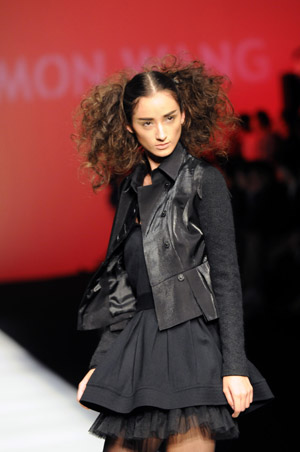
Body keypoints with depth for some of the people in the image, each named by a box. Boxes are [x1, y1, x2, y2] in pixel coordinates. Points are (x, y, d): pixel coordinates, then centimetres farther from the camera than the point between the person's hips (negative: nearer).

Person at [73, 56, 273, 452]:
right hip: (135, 344, 6)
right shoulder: (133, 187, 16)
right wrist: (99, 363, 13)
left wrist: (235, 367, -13)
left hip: (189, 344, -6)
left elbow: (226, 276, -7)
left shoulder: (203, 180, -2)